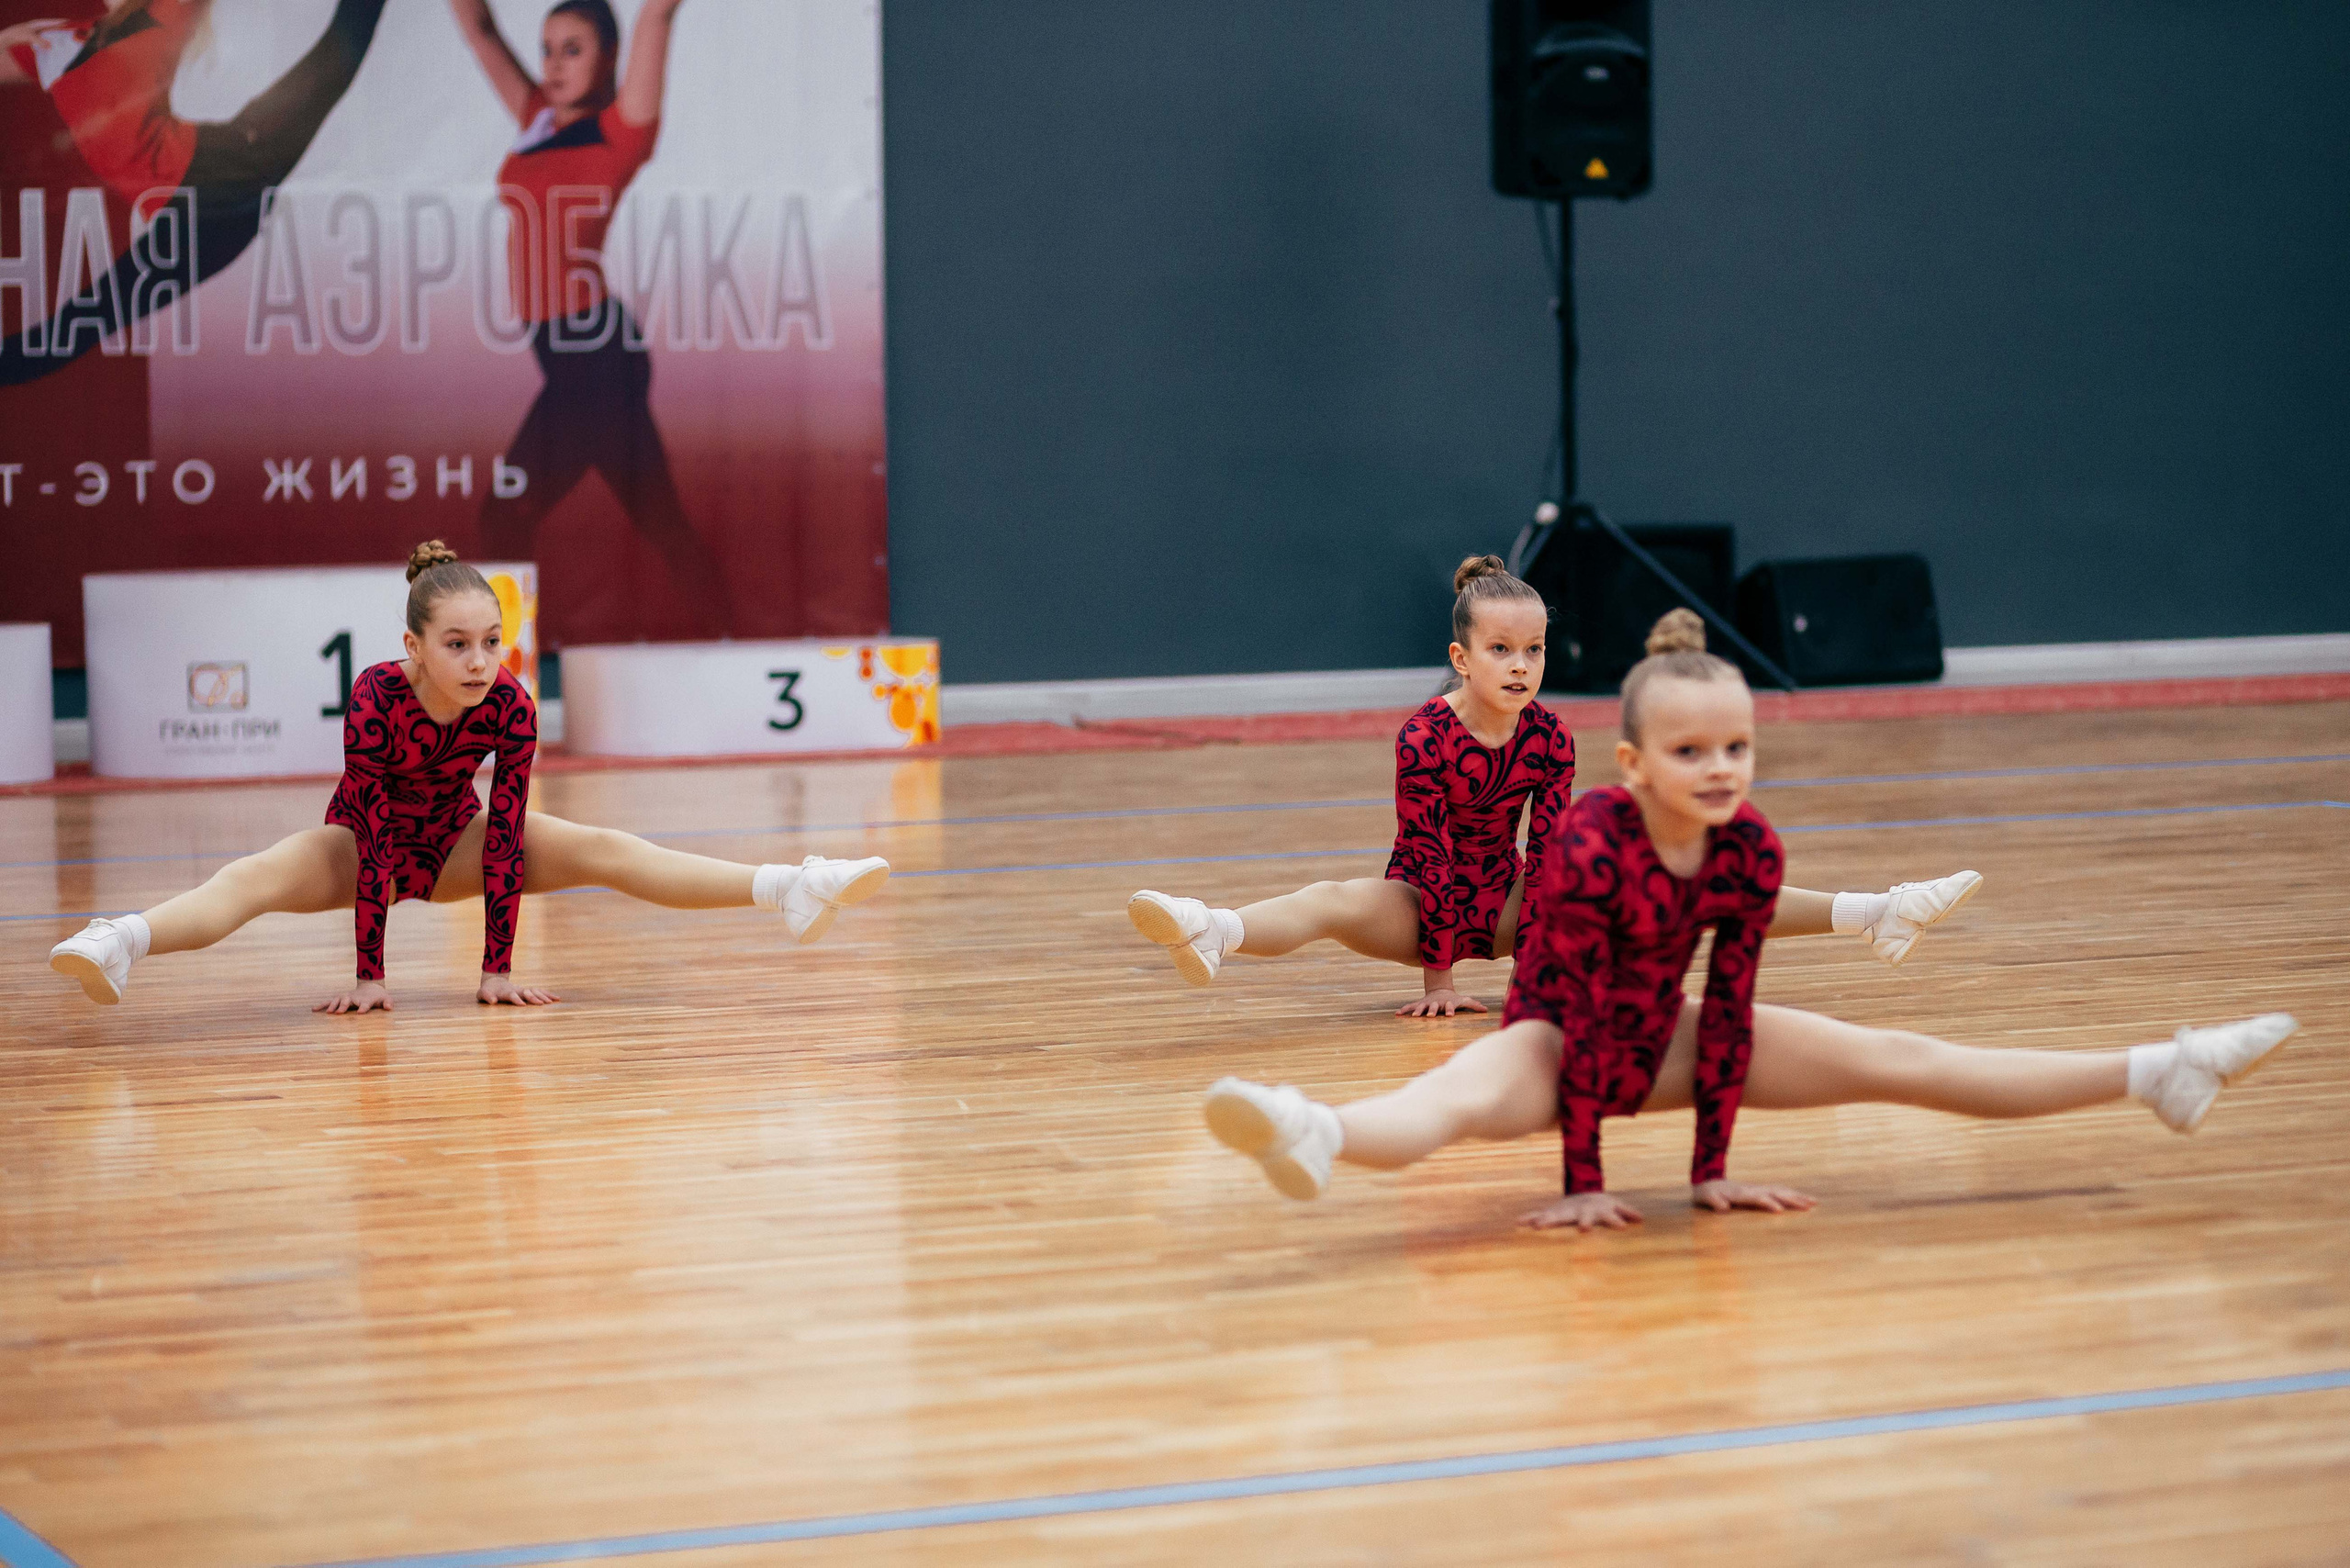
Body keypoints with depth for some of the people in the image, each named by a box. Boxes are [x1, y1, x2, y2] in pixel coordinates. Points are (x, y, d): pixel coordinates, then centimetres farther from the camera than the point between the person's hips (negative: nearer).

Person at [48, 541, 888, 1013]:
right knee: (258, 879, -33)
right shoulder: (375, 698, -34)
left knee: (605, 852, -13)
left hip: (453, 842, 3)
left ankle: (792, 891, -19)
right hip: (359, 842, -3)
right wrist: (369, 976, -34)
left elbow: (504, 836, -22)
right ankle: (118, 946, -56)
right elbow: (374, 843, -33)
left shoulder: (511, 708, -26)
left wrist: (498, 969, -23)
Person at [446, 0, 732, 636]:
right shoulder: (539, 122, 13)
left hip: (594, 357, -8)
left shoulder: (620, 128, -6)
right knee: (658, 523, 11)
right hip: (569, 354, 8)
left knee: (508, 518, -7)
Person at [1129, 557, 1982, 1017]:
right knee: (1339, 902, -37)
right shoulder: (1425, 737, -20)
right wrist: (1438, 977, -23)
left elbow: (1546, 856, -7)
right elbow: (1427, 856, -21)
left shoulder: (1550, 738, -9)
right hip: (1426, 903, -4)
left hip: (1505, 900, 4)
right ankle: (1209, 933, -69)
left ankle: (1871, 916, -5)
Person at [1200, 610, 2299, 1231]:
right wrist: (1583, 1184, -28)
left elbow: (1728, 1008, -9)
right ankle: (1313, 1139, -75)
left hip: (1658, 1039, 6)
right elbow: (1587, 1013, -28)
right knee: (1467, 1100, -41)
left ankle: (2156, 1075, 7)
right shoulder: (1590, 843, -30)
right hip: (1551, 1036, -6)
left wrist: (1712, 1166, -8)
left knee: (1890, 1062, 4)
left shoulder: (1751, 851, -15)